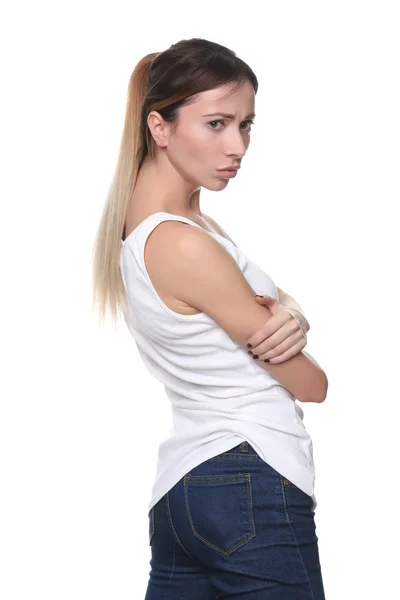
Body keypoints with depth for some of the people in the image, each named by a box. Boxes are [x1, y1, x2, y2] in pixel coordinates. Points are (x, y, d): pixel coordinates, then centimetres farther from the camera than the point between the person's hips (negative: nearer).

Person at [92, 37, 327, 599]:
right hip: (253, 488, -9)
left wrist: (287, 323, -12)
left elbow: (276, 307, 12)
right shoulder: (186, 246, -21)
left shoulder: (139, 226, 8)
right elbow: (312, 385, -12)